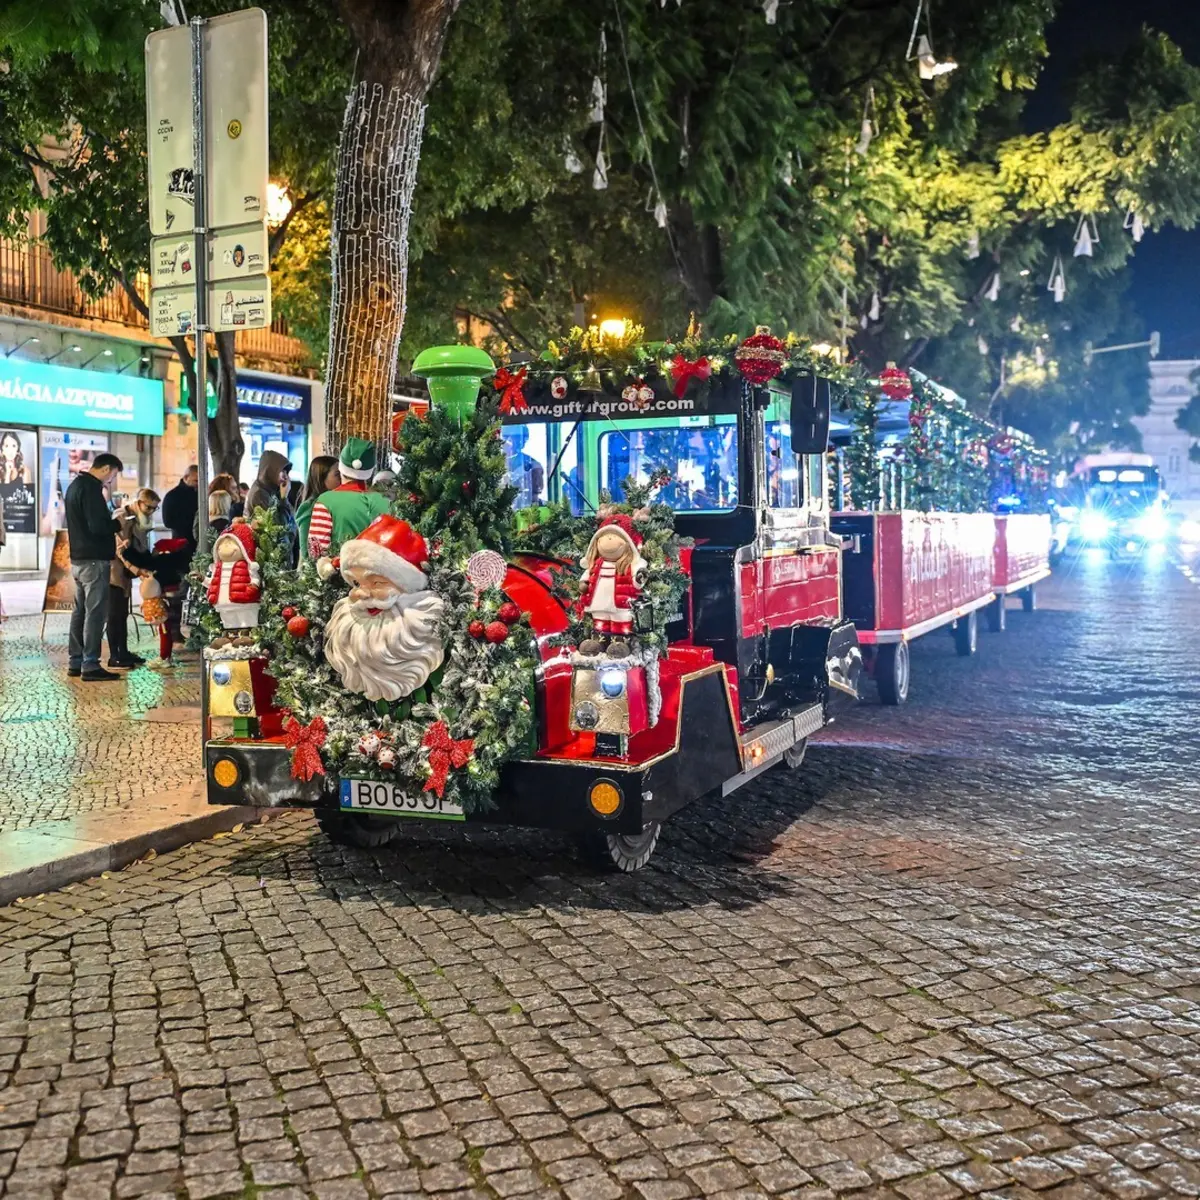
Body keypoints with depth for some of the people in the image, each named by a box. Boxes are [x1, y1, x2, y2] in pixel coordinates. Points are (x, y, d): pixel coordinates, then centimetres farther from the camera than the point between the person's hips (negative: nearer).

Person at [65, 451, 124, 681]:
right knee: (94, 613, -7)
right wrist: (118, 523, -6)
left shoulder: (75, 485, 16)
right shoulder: (91, 488, -16)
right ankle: (90, 666, -6)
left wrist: (111, 520, 10)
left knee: (80, 611, 13)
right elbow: (98, 527, -23)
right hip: (94, 560, -10)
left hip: (78, 559, 10)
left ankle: (75, 662, 17)